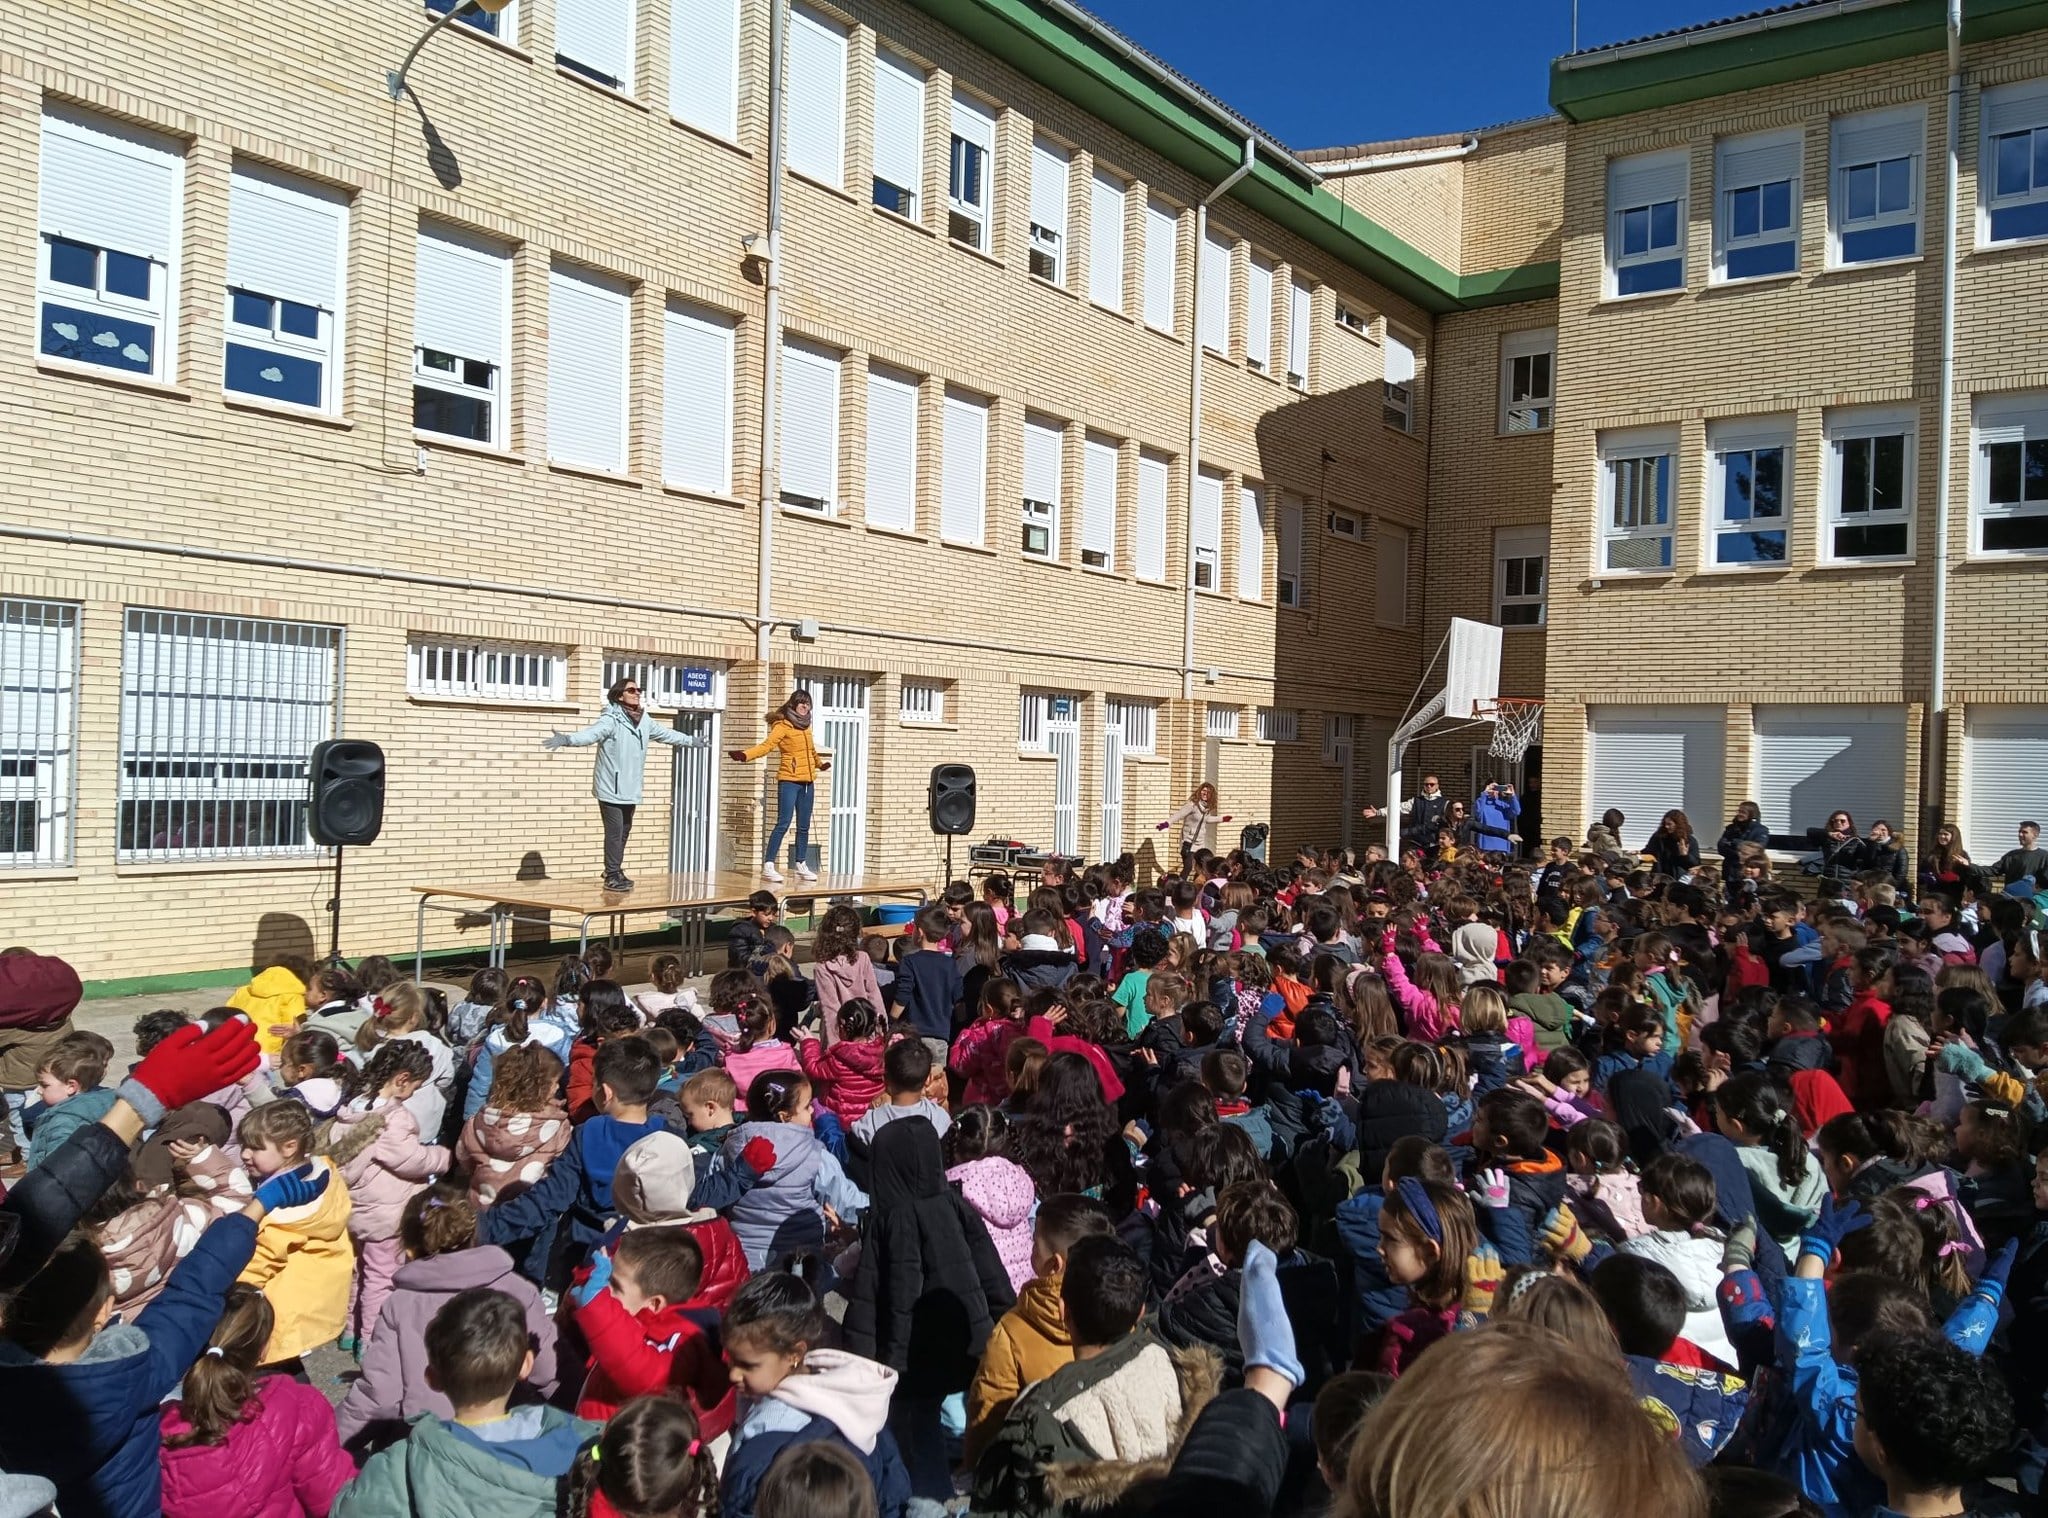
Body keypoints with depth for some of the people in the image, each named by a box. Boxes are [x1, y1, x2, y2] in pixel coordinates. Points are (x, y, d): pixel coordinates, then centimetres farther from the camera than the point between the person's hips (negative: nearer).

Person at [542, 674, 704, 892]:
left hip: (630, 789, 8)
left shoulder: (644, 721, 8)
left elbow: (665, 733, 26)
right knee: (615, 832, -6)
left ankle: (615, 871, 31)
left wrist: (689, 740, 40)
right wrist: (567, 739, -53)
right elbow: (591, 733, -34)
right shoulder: (611, 720, -16)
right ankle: (612, 877, 4)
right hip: (611, 789, -8)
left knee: (624, 831, 17)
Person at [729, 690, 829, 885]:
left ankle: (801, 865, 22)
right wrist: (745, 755, -36)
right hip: (789, 781, -7)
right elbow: (767, 745, -20)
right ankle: (768, 866, -9)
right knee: (783, 823, -11)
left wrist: (820, 764, 49)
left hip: (807, 782, 7)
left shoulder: (805, 726, 14)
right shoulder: (783, 725, -7)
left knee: (804, 826, 11)